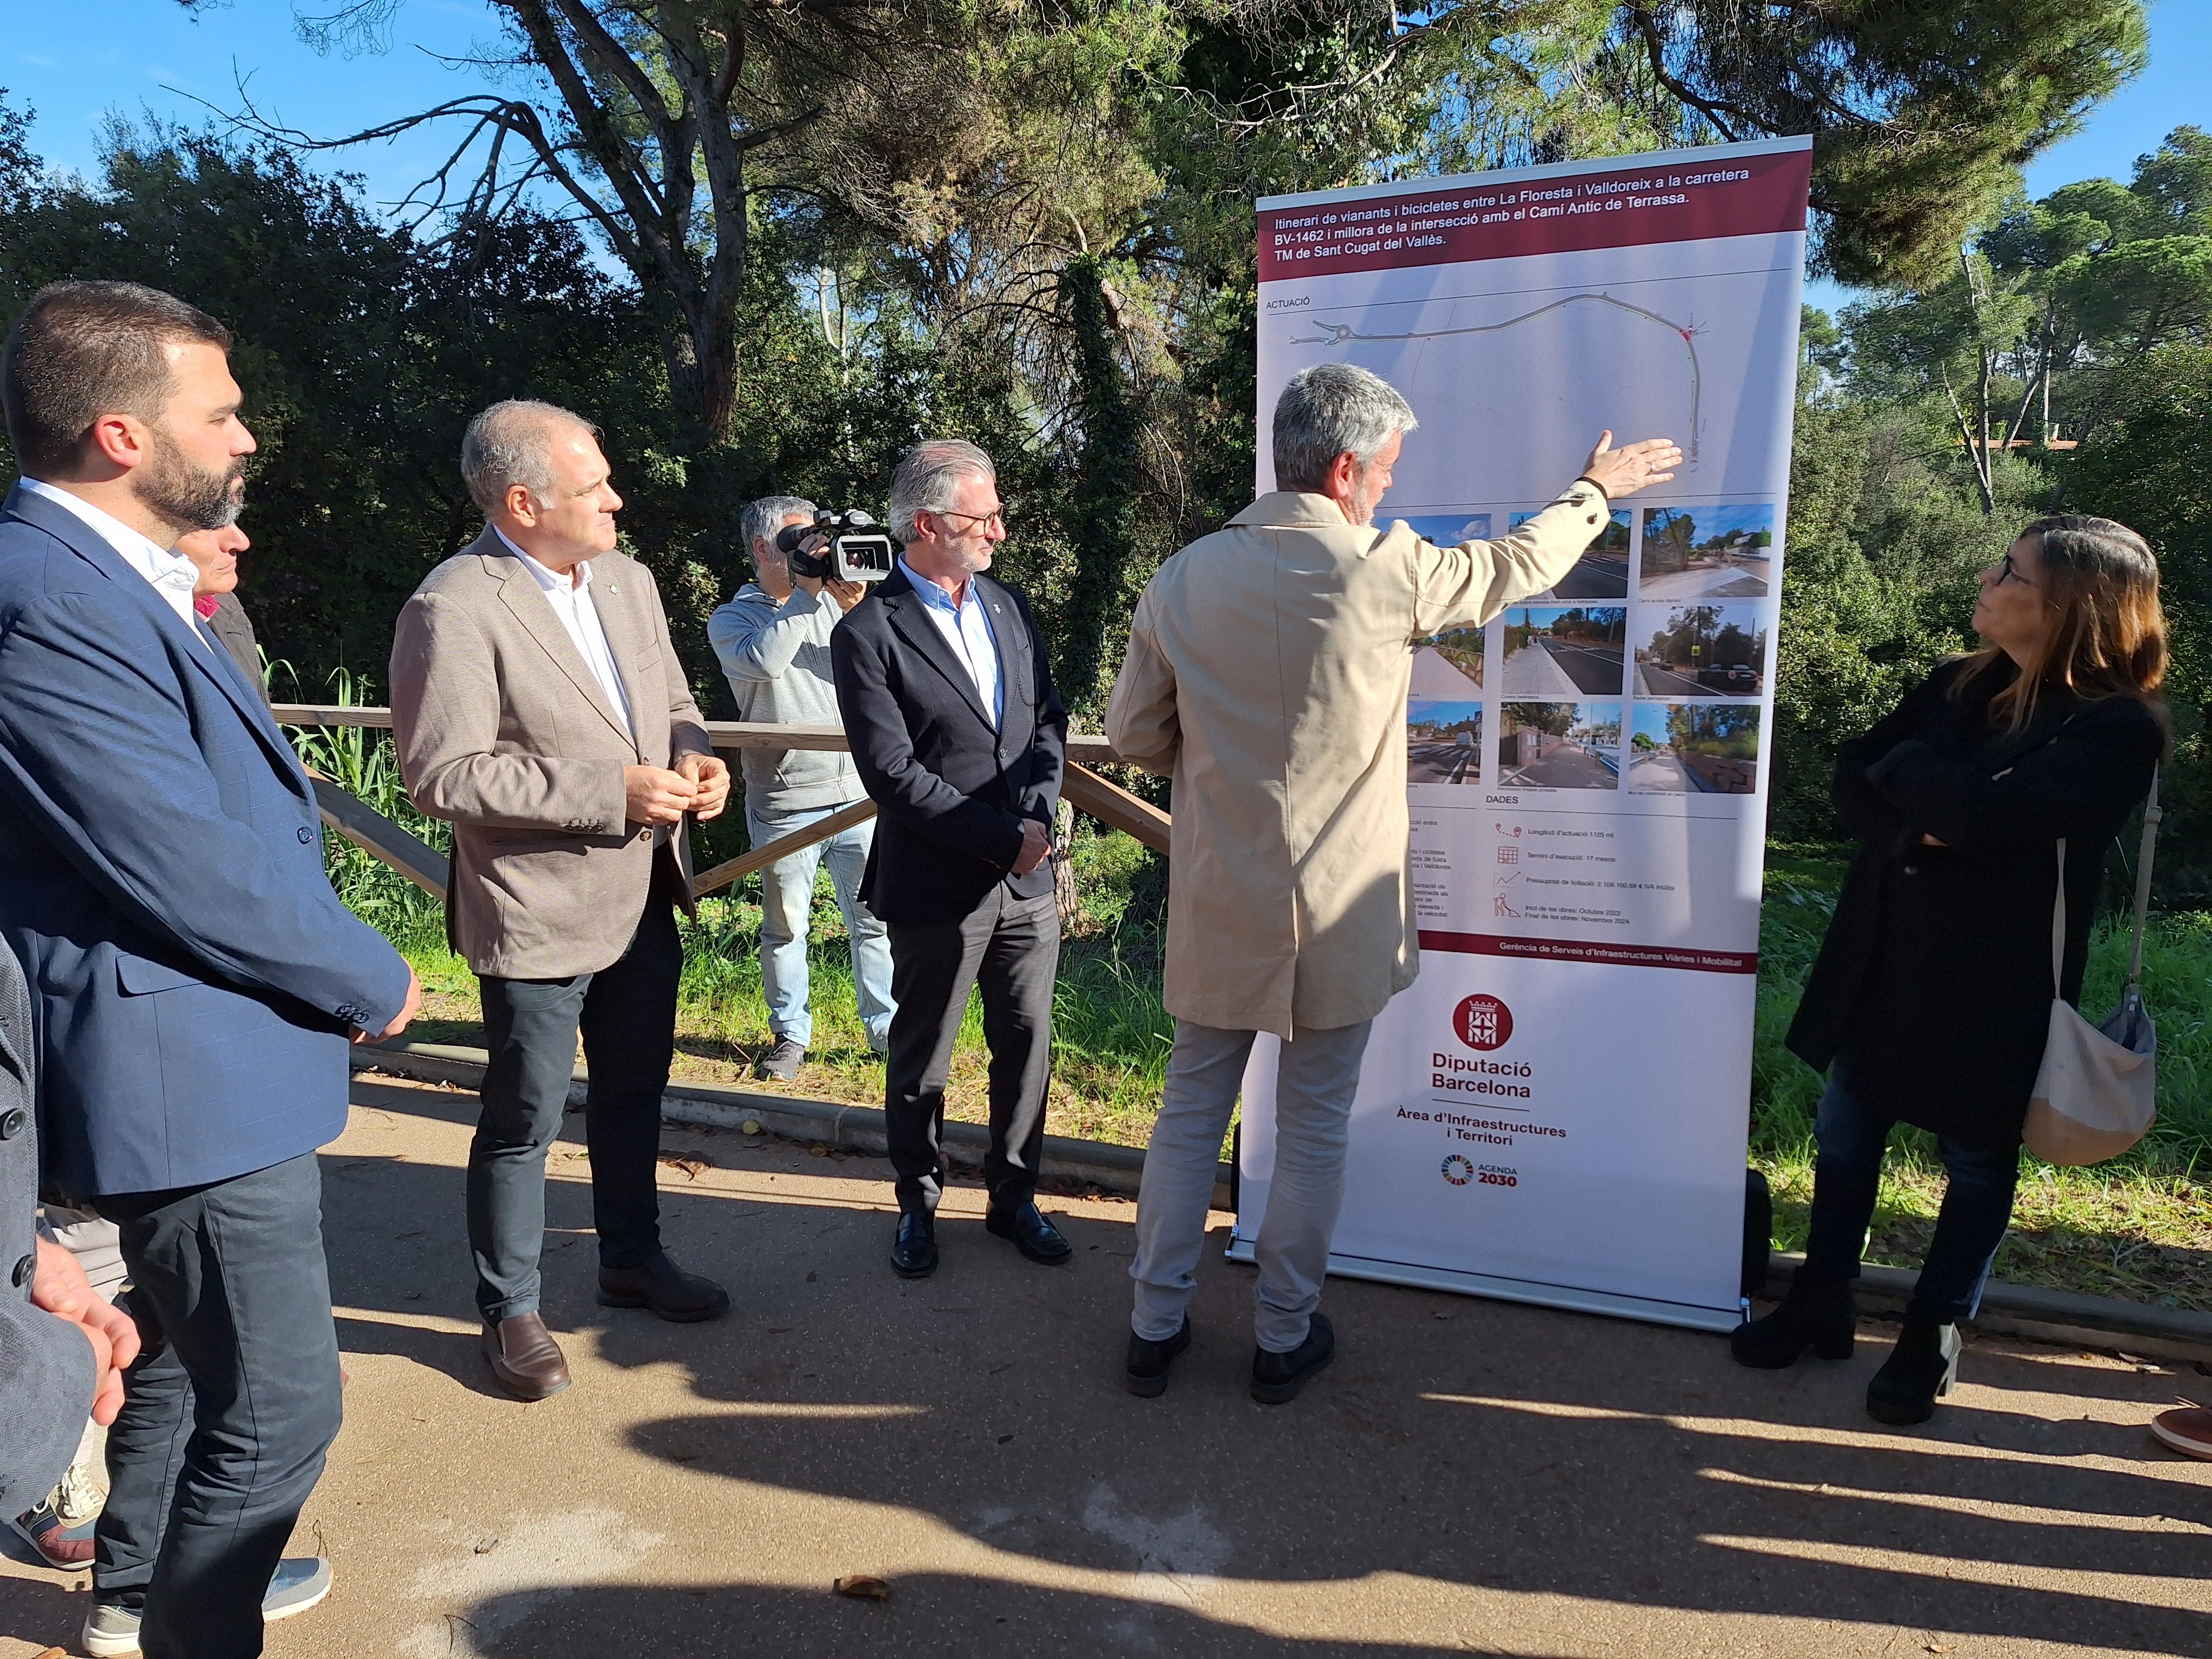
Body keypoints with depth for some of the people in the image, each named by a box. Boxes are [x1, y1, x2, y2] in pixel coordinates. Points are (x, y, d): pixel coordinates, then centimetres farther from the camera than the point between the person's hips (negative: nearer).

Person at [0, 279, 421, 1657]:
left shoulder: (113, 580, 11)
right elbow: (196, 874, -25)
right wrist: (372, 984, -12)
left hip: (215, 1063, 11)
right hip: (194, 1082, -11)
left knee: (188, 1349, 28)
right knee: (279, 1406, 1)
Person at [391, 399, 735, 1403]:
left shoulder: (628, 580, 6)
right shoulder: (454, 610, -18)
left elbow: (672, 699, 17)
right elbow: (442, 776, -21)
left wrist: (693, 757, -6)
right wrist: (611, 792, -24)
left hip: (644, 897, 8)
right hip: (539, 914, -7)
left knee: (634, 1093, 21)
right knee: (525, 1120, 8)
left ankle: (632, 1259, 41)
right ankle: (509, 1310, 29)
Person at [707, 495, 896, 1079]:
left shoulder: (832, 603, 12)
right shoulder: (731, 619, 3)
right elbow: (766, 661, -19)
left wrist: (858, 609, -14)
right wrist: (805, 593, -16)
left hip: (857, 792, 3)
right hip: (785, 804, -2)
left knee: (873, 920, 6)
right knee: (784, 927, 7)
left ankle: (887, 1029, 18)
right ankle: (790, 1036, 21)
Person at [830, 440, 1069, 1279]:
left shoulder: (1009, 605, 8)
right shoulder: (868, 633, -12)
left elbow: (1049, 721, 8)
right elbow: (893, 774, -17)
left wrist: (1036, 815, -9)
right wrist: (1004, 837, -17)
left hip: (1027, 880, 5)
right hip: (937, 889, -5)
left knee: (1026, 1048, 15)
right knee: (920, 1061, 12)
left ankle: (1014, 1195, 34)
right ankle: (917, 1204, 32)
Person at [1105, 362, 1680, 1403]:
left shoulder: (1184, 579, -5)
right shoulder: (1386, 572, -13)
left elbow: (1134, 737, 3)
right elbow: (1517, 567, 6)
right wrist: (1595, 492, 25)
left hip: (1217, 906, 3)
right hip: (1338, 914, -2)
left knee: (1190, 1110, 15)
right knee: (1313, 1128, 13)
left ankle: (1156, 1327, 27)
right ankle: (1284, 1337, 27)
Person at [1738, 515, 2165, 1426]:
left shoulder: (2120, 726, -16)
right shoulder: (1959, 684, 5)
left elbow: (1982, 806, -29)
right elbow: (1853, 778, 0)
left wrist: (1905, 768, -10)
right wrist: (1912, 833, -19)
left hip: (1994, 979, -6)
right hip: (1886, 955, 6)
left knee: (1977, 1158, 12)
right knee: (1845, 1130, 13)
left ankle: (1935, 1334, 29)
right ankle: (1822, 1301, 30)